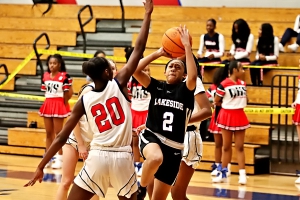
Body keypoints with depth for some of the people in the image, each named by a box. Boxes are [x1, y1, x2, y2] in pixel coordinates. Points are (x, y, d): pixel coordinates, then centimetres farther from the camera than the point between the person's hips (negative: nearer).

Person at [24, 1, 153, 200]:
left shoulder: (84, 101, 5)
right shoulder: (119, 84, 0)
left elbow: (61, 138, 3)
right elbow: (139, 49, 3)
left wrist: (40, 167, 9)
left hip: (98, 157, 0)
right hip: (123, 157, 0)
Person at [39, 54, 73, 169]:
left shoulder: (64, 76, -11)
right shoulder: (45, 76, 7)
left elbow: (69, 93, -9)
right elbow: (45, 91, 14)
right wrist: (50, 102, 6)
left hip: (59, 105, -6)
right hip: (47, 105, 6)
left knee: (58, 132, 0)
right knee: (48, 133, 11)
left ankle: (59, 159, 6)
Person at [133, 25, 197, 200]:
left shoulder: (186, 90, 1)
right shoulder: (157, 87, 4)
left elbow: (193, 77, -22)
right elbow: (135, 70, -10)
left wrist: (187, 47, -21)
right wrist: (159, 53, -10)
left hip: (173, 148, 1)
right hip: (151, 137, -1)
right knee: (156, 158, -39)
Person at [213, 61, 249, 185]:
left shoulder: (242, 83, 5)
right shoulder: (224, 84, -14)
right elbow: (216, 102, -6)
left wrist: (237, 105, 2)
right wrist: (228, 105, 1)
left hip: (240, 117, 4)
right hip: (227, 116, -4)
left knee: (240, 147, 3)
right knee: (226, 146, 6)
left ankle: (242, 174, 1)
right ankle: (223, 173, 16)